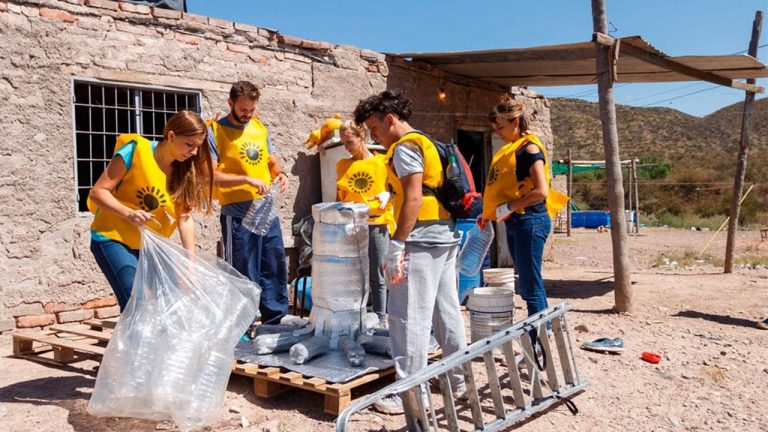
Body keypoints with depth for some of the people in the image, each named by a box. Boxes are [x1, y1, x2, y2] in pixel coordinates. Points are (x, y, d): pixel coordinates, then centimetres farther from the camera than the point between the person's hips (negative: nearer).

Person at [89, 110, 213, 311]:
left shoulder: (185, 169, -3)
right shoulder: (136, 150, -17)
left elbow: (185, 218, -9)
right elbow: (97, 192, -14)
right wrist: (128, 213, -31)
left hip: (149, 247, 5)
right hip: (112, 239, -5)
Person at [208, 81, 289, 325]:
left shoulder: (259, 127, 13)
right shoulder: (215, 131, -5)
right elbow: (211, 175, -13)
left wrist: (280, 174, 0)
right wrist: (247, 179, -21)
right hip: (237, 215, -6)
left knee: (275, 268, 10)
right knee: (243, 275, -1)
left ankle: (275, 322, 22)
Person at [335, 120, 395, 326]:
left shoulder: (382, 162, 2)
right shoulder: (342, 166, 9)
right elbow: (339, 197, 13)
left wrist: (387, 196, -12)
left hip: (377, 224, -2)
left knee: (377, 276, 3)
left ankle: (380, 318, 13)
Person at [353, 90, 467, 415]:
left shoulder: (405, 146, -9)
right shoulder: (424, 143, 20)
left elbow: (413, 198, -19)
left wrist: (396, 245, -20)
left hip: (422, 240, -10)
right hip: (445, 236, 10)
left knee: (408, 316, -6)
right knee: (446, 313, 14)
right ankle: (459, 380, 23)